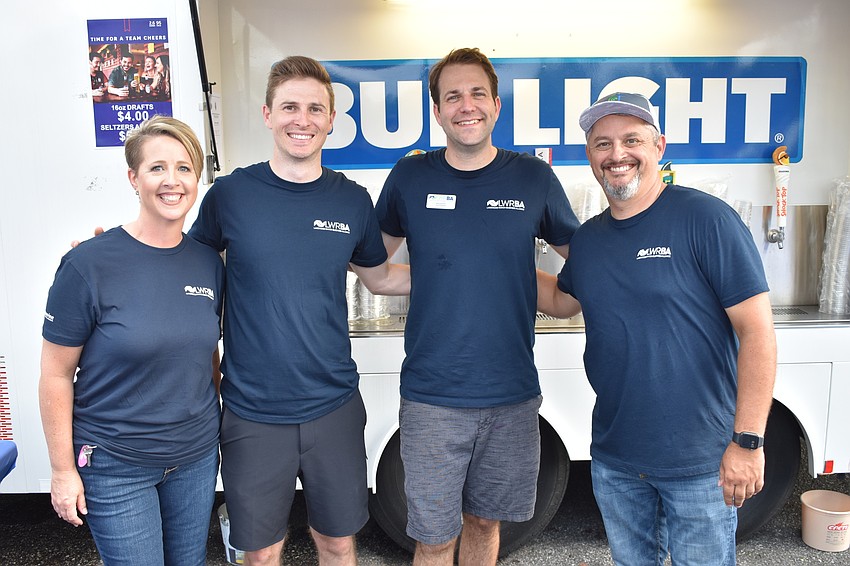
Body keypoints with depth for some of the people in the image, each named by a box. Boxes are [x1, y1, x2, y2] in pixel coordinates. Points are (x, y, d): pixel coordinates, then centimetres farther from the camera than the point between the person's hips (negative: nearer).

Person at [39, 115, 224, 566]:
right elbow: (56, 374, -9)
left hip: (196, 458, 4)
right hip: (115, 467, -4)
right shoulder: (88, 264, -16)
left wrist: (217, 426, 11)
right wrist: (63, 470, -6)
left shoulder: (208, 263, -2)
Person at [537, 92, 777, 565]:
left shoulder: (706, 219, -14)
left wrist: (748, 441, -18)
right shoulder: (587, 239, 4)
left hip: (701, 460, -5)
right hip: (613, 458, 5)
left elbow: (757, 331, -15)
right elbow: (558, 300, 22)